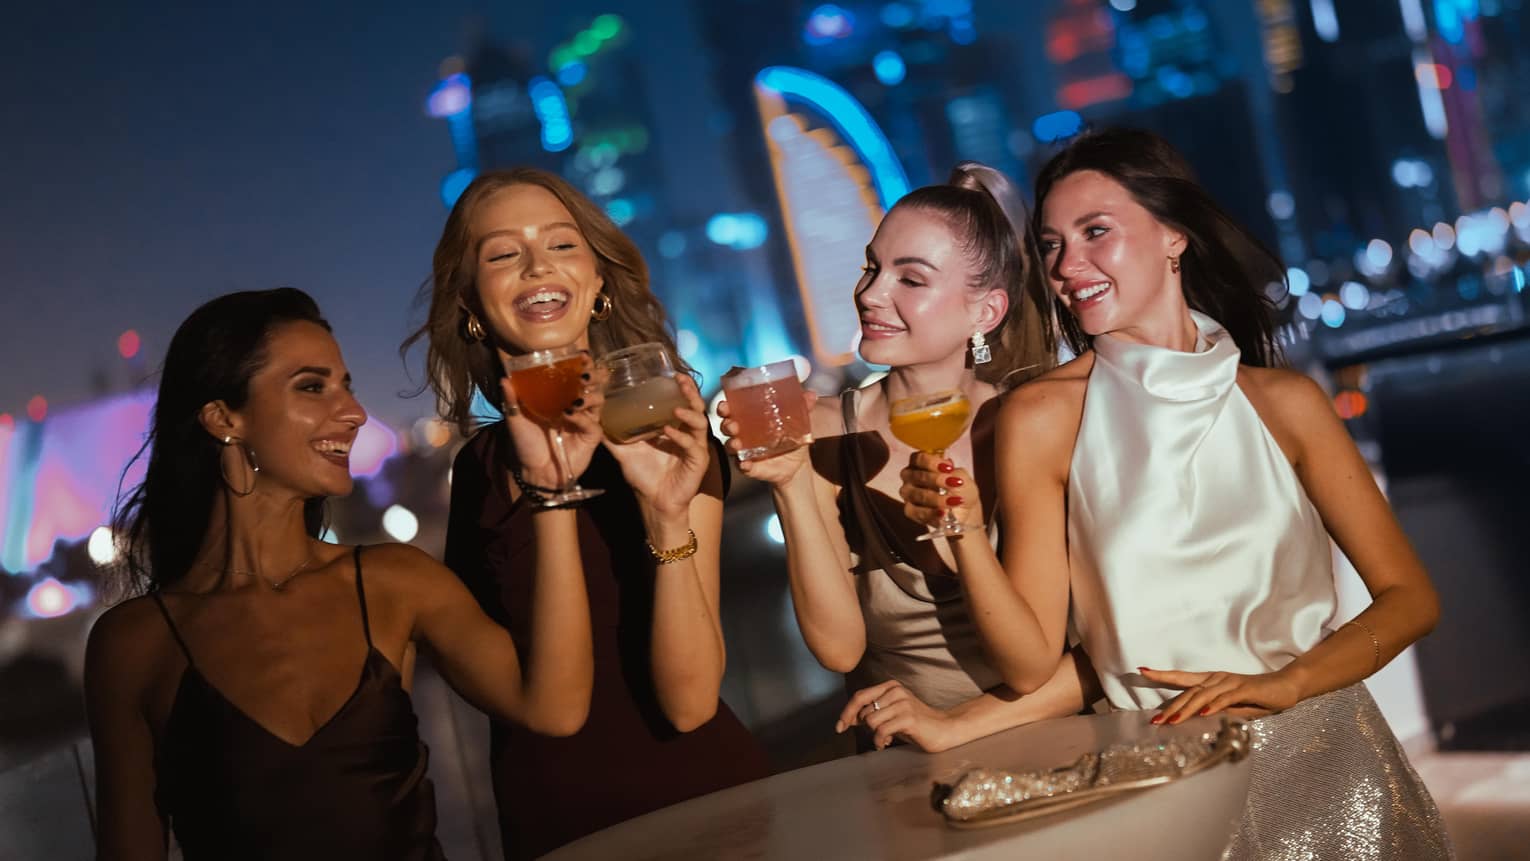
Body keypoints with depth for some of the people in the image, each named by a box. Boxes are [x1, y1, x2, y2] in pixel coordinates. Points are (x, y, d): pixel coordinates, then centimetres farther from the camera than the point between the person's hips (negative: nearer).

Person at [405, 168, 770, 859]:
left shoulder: (664, 432, -11)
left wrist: (668, 519, -30)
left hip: (695, 801, -3)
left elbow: (689, 702, -17)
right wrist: (539, 489, -20)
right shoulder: (479, 464, -1)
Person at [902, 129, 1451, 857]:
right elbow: (1031, 665, -5)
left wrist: (1284, 683, -11)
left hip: (1320, 754, 2)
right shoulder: (1043, 415, -2)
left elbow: (1410, 598, 3)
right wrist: (965, 533, -20)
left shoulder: (1282, 401, 3)